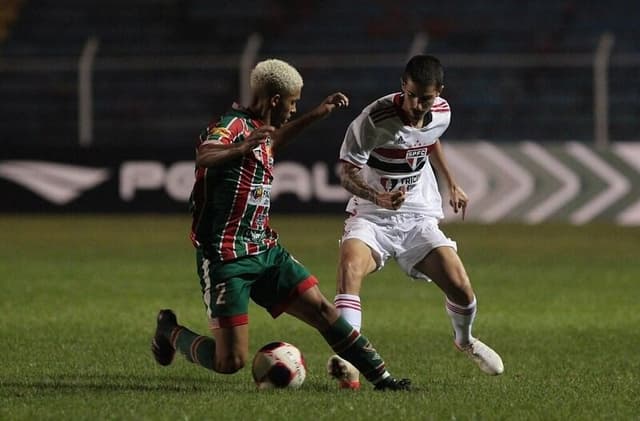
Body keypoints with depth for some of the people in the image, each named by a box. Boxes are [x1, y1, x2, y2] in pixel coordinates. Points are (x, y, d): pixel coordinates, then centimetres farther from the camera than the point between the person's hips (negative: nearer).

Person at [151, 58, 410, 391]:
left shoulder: (258, 129, 12)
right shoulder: (232, 125, -16)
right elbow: (203, 158, -39)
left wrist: (317, 115, 36)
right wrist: (241, 149, -59)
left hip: (265, 250, 9)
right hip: (226, 259, -9)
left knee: (322, 309, 0)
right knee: (230, 361, -9)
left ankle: (380, 377, 9)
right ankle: (170, 331, 17)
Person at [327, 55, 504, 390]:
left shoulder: (441, 114, -3)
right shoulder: (374, 119, -21)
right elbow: (347, 173, -19)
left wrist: (452, 185, 26)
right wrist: (378, 198, -36)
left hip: (419, 219, 4)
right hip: (371, 217, -4)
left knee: (461, 289, -10)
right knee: (351, 263, -35)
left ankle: (464, 340, 27)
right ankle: (348, 362, -40)